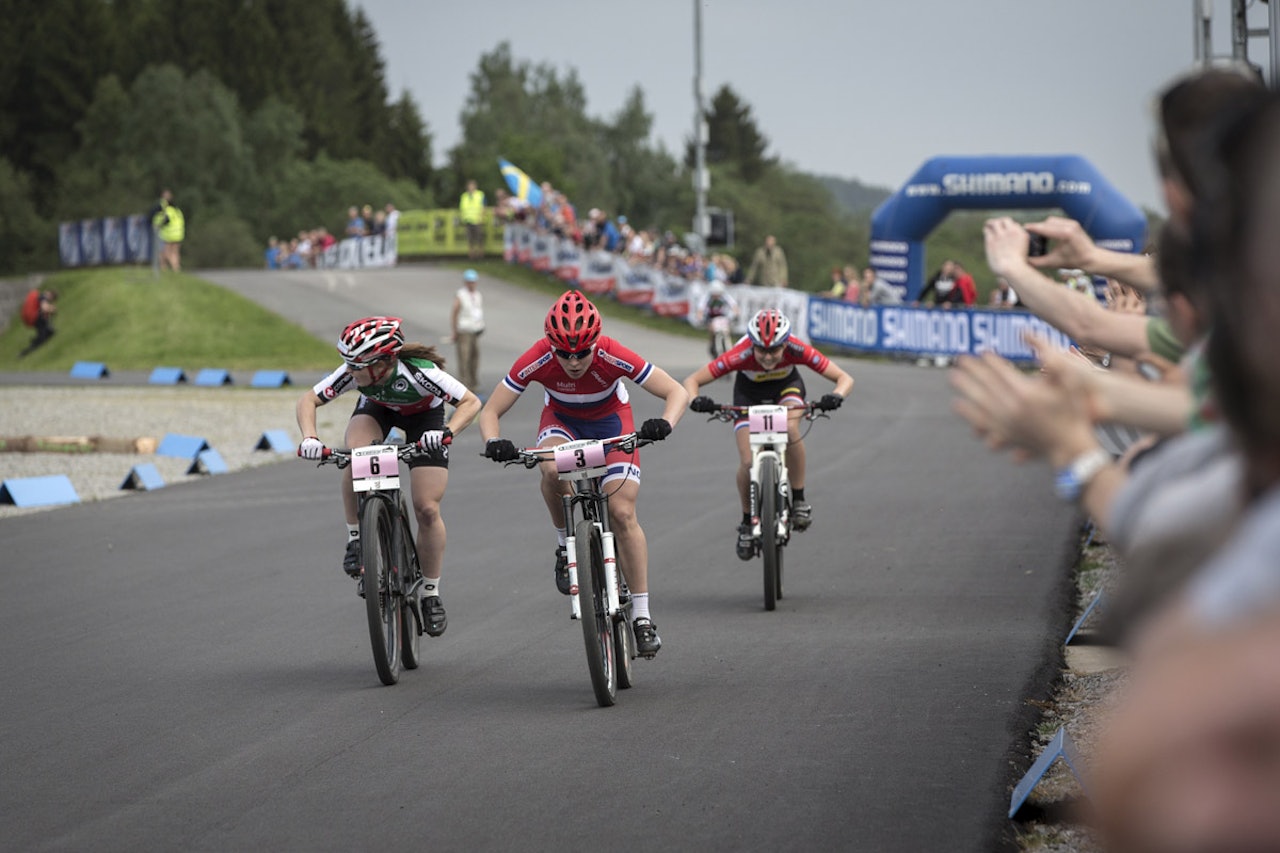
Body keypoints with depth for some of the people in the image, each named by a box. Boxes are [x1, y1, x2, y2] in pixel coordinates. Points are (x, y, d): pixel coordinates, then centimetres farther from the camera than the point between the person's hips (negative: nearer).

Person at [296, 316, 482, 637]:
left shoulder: (419, 372, -41)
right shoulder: (352, 374, -33)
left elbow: (471, 402, -36)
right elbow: (309, 399, -23)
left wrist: (446, 432, -53)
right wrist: (309, 437, -41)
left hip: (423, 416, -2)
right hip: (376, 409, 2)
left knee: (427, 509, -11)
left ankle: (431, 595, 5)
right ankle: (355, 540, -15)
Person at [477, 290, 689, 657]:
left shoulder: (612, 356, -35)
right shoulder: (537, 360, -31)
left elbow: (678, 393, -31)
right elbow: (490, 411, -24)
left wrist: (664, 424, -52)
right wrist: (493, 443, -46)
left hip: (610, 420, -1)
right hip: (562, 420, 1)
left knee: (623, 513, -15)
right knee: (553, 470, -35)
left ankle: (642, 616, -8)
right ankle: (565, 546, -9)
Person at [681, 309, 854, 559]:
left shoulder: (797, 350, -36)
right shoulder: (741, 355, -38)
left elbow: (844, 378, -32)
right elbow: (691, 381, -33)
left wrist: (836, 396, -53)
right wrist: (695, 401, -55)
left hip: (787, 385, 0)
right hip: (749, 391, 0)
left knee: (790, 429, -33)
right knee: (748, 463, -13)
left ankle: (799, 499, -14)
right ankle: (747, 523, 13)